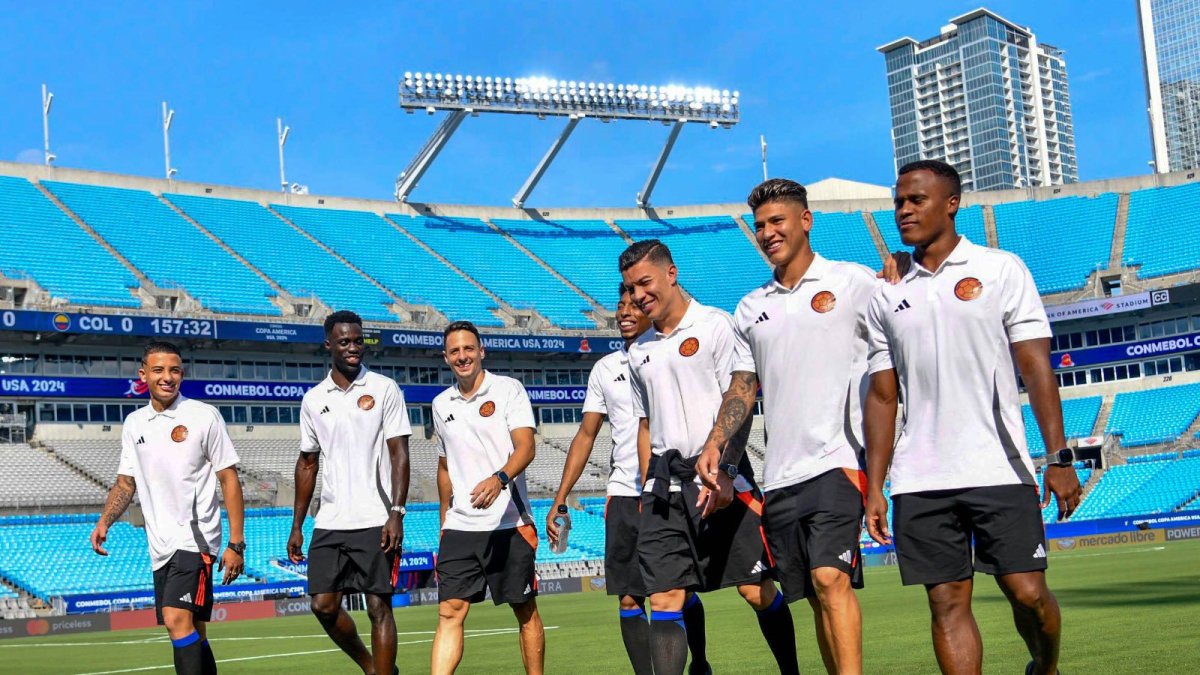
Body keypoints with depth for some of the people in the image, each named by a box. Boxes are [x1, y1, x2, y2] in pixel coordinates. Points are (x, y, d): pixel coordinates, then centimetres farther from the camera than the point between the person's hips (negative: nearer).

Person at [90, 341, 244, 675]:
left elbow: (229, 480, -4)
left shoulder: (204, 416, -4)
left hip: (195, 538, -6)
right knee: (192, 634, 8)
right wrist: (104, 521, -1)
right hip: (160, 547, 6)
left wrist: (236, 544, -9)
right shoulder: (134, 423, 12)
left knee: (178, 620, -21)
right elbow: (125, 483, 19)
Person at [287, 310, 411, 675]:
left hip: (375, 522, -4)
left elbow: (399, 454, -5)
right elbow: (307, 463, 16)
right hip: (329, 522, 4)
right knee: (324, 605, 3)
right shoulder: (313, 400, 10)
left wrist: (396, 512, -15)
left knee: (379, 607, -3)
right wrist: (296, 526, 13)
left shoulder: (384, 389, -1)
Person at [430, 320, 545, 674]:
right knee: (449, 612, -5)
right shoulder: (442, 404, 13)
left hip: (509, 525, -3)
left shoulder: (508, 389, -2)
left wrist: (499, 479, -32)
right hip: (459, 528, 4)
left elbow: (525, 447, -14)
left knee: (525, 611, 5)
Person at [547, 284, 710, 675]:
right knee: (628, 600, -1)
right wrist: (559, 501, 9)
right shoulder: (605, 369, 13)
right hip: (624, 495, 4)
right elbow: (586, 435, 15)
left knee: (682, 593, 5)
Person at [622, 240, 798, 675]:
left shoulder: (715, 325, -2)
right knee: (664, 599, -3)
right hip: (664, 489, 5)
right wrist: (647, 490, 14)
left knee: (755, 589, -1)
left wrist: (721, 470, -17)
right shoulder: (639, 352, 16)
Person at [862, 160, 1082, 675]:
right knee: (947, 604, 1)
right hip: (919, 482, 3)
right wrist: (874, 488, 8)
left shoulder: (1001, 270, 3)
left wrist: (1058, 457, -10)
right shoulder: (887, 298, 12)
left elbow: (1035, 366, -2)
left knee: (1028, 593, -4)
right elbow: (882, 396, 13)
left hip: (1000, 472, -3)